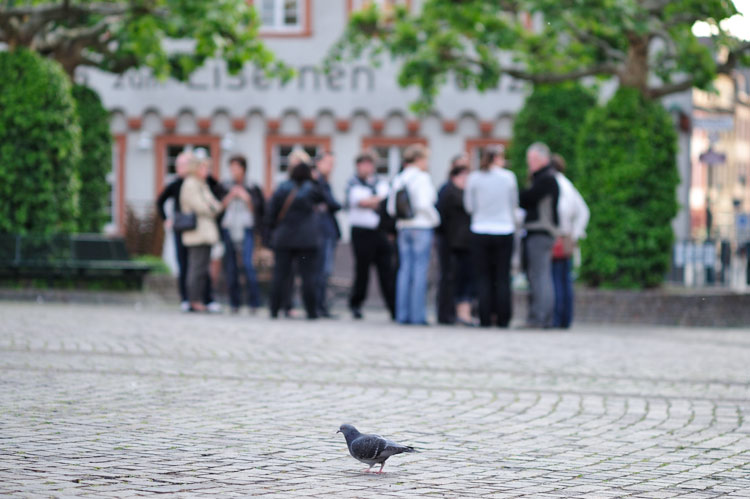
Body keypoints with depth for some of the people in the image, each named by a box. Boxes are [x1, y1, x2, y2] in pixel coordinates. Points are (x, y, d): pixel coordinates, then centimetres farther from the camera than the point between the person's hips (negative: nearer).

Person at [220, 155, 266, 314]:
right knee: (230, 267, 0)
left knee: (248, 264, -17)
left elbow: (256, 210, 6)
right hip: (228, 229, 3)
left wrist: (246, 198, -6)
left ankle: (253, 302, -12)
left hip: (246, 230, -3)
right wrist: (230, 196, -4)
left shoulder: (252, 189, 7)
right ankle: (234, 302, 7)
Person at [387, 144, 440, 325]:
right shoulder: (422, 178, -9)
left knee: (405, 270, 7)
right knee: (420, 270, -4)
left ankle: (402, 314, 5)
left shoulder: (398, 179, 10)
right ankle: (418, 315, -5)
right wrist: (435, 218, -4)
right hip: (422, 227, -6)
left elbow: (391, 208, 8)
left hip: (403, 228, 6)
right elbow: (423, 204, -18)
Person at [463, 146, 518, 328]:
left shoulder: (474, 178, -3)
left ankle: (485, 318, 1)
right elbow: (514, 204, 6)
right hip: (504, 232, 0)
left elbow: (469, 206, 3)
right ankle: (502, 318, 4)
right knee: (502, 277, 5)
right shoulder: (509, 177, -3)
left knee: (483, 277, 5)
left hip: (480, 232, 0)